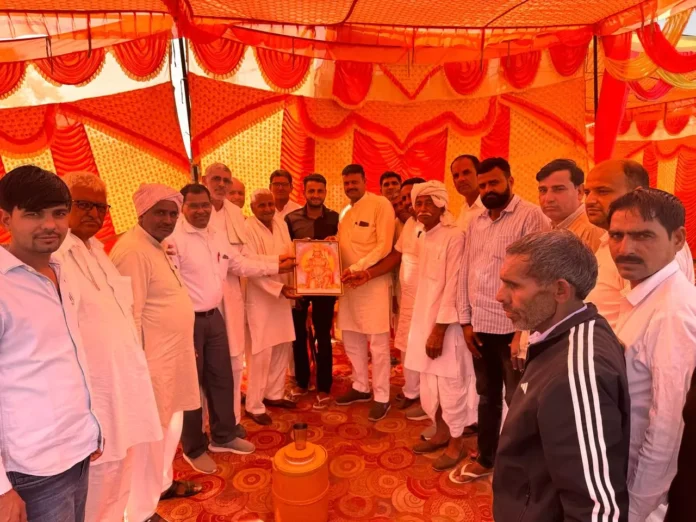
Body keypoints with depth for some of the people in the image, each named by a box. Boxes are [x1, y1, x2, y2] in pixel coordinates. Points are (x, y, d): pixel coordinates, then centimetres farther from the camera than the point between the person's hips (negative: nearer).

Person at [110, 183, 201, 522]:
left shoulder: (157, 245, 11)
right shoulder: (133, 251, -19)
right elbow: (129, 315, -23)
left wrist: (187, 347, 19)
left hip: (172, 355, 10)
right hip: (151, 359, -10)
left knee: (171, 426, 23)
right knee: (150, 433, 5)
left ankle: (161, 483, 44)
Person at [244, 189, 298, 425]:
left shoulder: (281, 223, 5)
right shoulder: (247, 229, -15)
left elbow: (290, 253, 13)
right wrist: (279, 287, -24)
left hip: (282, 294, 7)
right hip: (259, 298, -7)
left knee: (283, 346, 14)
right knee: (261, 352, -1)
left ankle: (274, 394, 31)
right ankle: (254, 405, 14)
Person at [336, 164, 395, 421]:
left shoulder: (381, 205, -7)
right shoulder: (345, 212, 16)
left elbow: (384, 247, -15)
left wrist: (357, 268, -20)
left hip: (373, 282, -7)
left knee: (377, 342, -1)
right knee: (351, 339, 13)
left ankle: (382, 397, 12)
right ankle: (361, 387, 29)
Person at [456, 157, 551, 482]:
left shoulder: (531, 216, -9)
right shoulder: (476, 223, 11)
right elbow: (465, 272, 10)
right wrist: (466, 320, 5)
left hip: (514, 327, -6)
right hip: (481, 326, 6)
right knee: (487, 396, 19)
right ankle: (486, 458, 37)